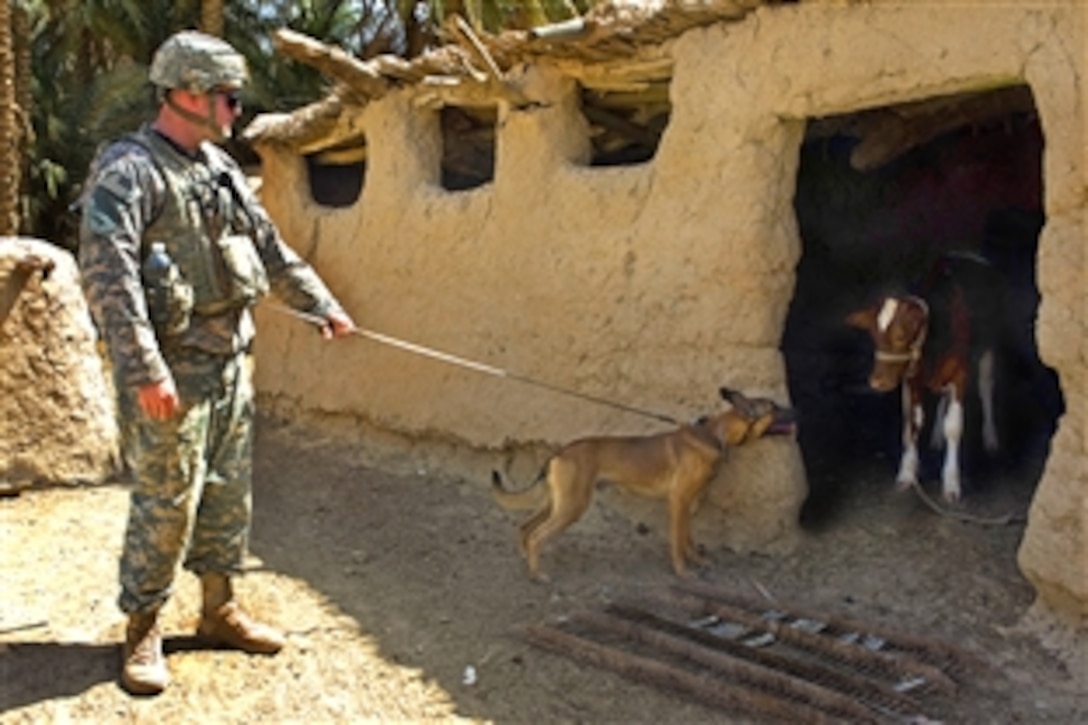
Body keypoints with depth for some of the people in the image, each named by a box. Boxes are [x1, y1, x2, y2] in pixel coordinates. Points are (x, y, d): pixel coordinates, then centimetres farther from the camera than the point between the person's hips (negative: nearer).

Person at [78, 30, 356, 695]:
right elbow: (107, 275, -22)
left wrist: (325, 306, 22)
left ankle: (220, 610, 28)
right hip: (172, 371, -8)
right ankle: (143, 632, 14)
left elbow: (272, 250, 21)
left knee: (229, 492, 14)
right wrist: (143, 369, -28)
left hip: (231, 361, 8)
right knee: (166, 501, -2)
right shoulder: (127, 171, -14)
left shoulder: (221, 168, 12)